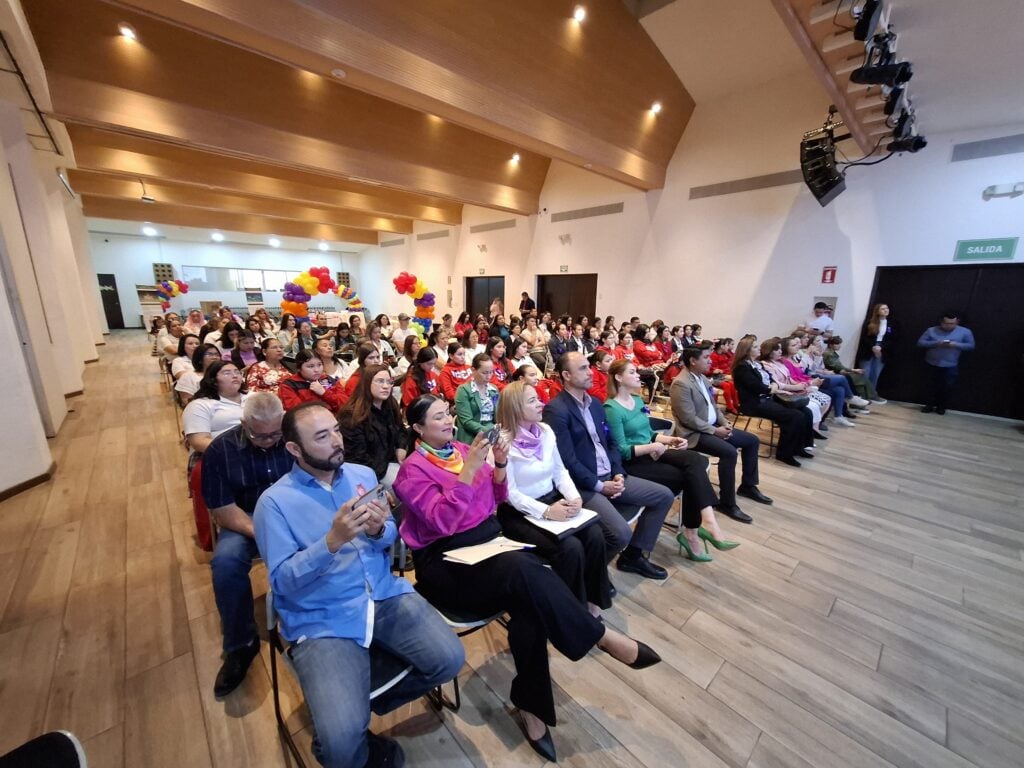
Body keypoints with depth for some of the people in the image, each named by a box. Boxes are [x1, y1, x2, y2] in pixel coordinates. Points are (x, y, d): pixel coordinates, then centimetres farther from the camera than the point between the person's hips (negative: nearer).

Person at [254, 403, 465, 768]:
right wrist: (333, 540, -26)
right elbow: (282, 580, -10)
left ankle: (369, 700, 19)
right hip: (320, 620, -3)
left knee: (449, 659, -10)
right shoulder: (274, 502, -6)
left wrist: (379, 530, -14)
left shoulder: (363, 474, 7)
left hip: (385, 595, 4)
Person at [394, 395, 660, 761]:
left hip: (489, 539, 6)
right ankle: (600, 635, -17)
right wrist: (468, 469, -26)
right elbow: (443, 521, -20)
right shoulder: (413, 470, -8)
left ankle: (531, 705, -7)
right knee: (523, 569, -32)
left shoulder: (460, 448, 9)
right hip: (446, 562, -5)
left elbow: (496, 497, 12)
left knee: (528, 601, -24)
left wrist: (500, 463, -7)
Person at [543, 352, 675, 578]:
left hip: (610, 476, 9)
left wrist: (618, 474, 0)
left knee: (664, 496, 7)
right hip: (583, 485, -9)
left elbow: (610, 443, 16)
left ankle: (634, 555, 20)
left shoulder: (595, 404, 12)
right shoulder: (556, 410, -17)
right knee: (621, 533, -25)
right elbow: (567, 461, -21)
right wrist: (600, 486, -15)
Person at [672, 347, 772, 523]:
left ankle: (747, 486, 26)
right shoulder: (681, 384, -22)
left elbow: (712, 405, 17)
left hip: (712, 426, 10)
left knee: (752, 440, 11)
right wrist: (715, 430, -18)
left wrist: (725, 422, 0)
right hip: (693, 433, -10)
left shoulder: (703, 378, 9)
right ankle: (727, 503, -12)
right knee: (729, 452, -28)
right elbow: (689, 419, -24)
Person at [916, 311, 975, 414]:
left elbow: (971, 346, 2)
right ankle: (929, 405, 20)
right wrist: (936, 343, -18)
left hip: (951, 366, 0)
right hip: (932, 365, 0)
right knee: (930, 386, 8)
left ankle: (941, 407, 21)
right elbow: (920, 342, -3)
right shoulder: (932, 330, -2)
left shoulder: (964, 332, 0)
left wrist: (956, 345, -16)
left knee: (947, 387, 6)